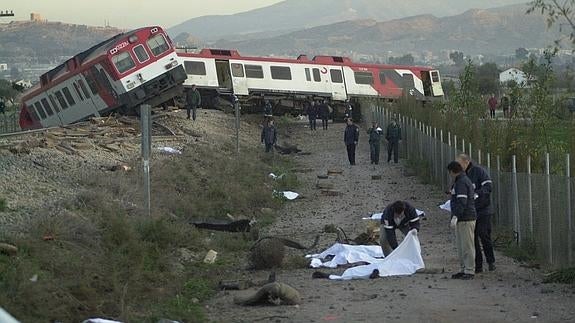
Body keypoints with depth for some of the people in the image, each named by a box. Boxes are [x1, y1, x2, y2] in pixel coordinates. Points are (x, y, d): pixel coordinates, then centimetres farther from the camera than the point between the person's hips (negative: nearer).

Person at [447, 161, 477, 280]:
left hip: (465, 220, -11)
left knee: (467, 246, -8)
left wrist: (455, 216, -28)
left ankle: (470, 271, -6)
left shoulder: (461, 183, -14)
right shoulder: (466, 180, 19)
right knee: (461, 247, 14)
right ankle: (464, 269, 18)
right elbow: (473, 198, 26)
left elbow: (462, 202, -23)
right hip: (462, 219, 11)